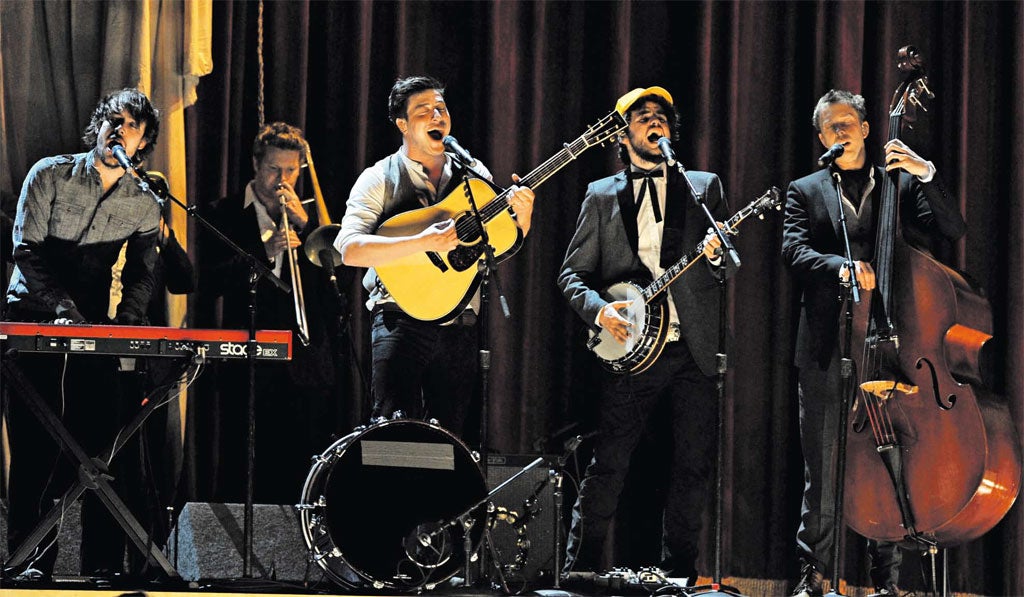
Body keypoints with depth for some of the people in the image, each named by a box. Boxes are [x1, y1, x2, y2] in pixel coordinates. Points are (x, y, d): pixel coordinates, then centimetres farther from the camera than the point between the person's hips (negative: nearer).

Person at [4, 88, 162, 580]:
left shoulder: (145, 204, 7)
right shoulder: (49, 175, -3)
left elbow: (140, 274, 6)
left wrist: (125, 323, -13)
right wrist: (62, 308, -22)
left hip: (92, 325, 2)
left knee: (99, 441, -5)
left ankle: (103, 563, -3)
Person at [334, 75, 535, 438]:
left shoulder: (474, 174, 12)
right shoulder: (379, 180, -2)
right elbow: (350, 249, -16)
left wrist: (521, 216, -6)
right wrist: (422, 242, -26)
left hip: (459, 327, 4)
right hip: (402, 322, -4)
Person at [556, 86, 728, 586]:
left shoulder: (705, 188, 12)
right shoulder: (602, 196, 11)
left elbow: (729, 267, 9)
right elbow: (572, 272, 9)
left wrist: (715, 253, -14)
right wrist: (599, 310, -9)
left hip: (694, 352, 1)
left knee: (694, 468, 2)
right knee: (606, 467, -5)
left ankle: (678, 576, 11)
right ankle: (580, 570, 3)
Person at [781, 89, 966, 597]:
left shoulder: (901, 184, 13)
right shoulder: (805, 192, 11)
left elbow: (952, 231, 2)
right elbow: (794, 252, -4)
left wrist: (926, 174, -10)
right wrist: (841, 265, -23)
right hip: (825, 347, 0)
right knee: (821, 467, 1)